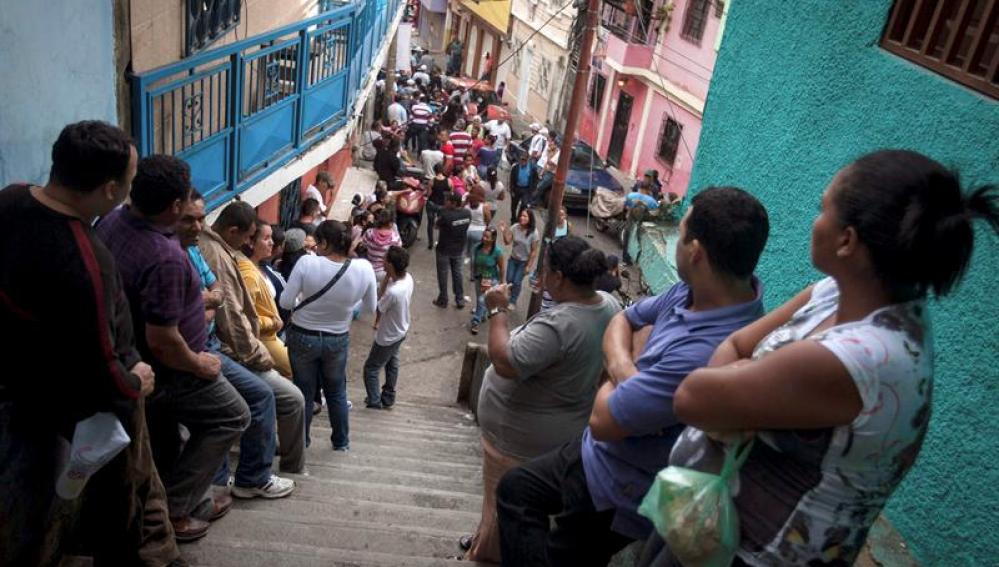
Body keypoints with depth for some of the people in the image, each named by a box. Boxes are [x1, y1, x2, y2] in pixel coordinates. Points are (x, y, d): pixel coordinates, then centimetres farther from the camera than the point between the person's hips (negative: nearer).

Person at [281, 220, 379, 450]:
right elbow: (370, 307, -4)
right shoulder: (364, 268, -17)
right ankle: (341, 440, 37)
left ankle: (301, 440, 36)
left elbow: (285, 302, -16)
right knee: (336, 392, 23)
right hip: (338, 340, 1)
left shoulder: (307, 263, -23)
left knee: (304, 391, 19)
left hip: (303, 337, -1)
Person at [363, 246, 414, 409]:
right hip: (400, 331, 8)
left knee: (371, 368, 15)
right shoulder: (408, 278, -15)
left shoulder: (393, 292, -41)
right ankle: (388, 398, 44)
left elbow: (378, 307, -21)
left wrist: (386, 278, -25)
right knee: (392, 364, 27)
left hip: (388, 337, -8)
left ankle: (374, 401, 30)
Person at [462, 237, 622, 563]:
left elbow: (504, 363, -34)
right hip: (568, 425, 9)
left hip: (523, 433, -9)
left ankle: (492, 550, 38)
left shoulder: (556, 325, -36)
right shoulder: (610, 306, -8)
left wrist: (497, 312, -25)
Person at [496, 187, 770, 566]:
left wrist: (625, 370, -10)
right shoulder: (697, 289, -11)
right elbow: (622, 322, 5)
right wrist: (623, 369, -17)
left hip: (617, 491, -8)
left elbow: (603, 419, -30)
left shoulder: (706, 353, -39)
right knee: (516, 489, 23)